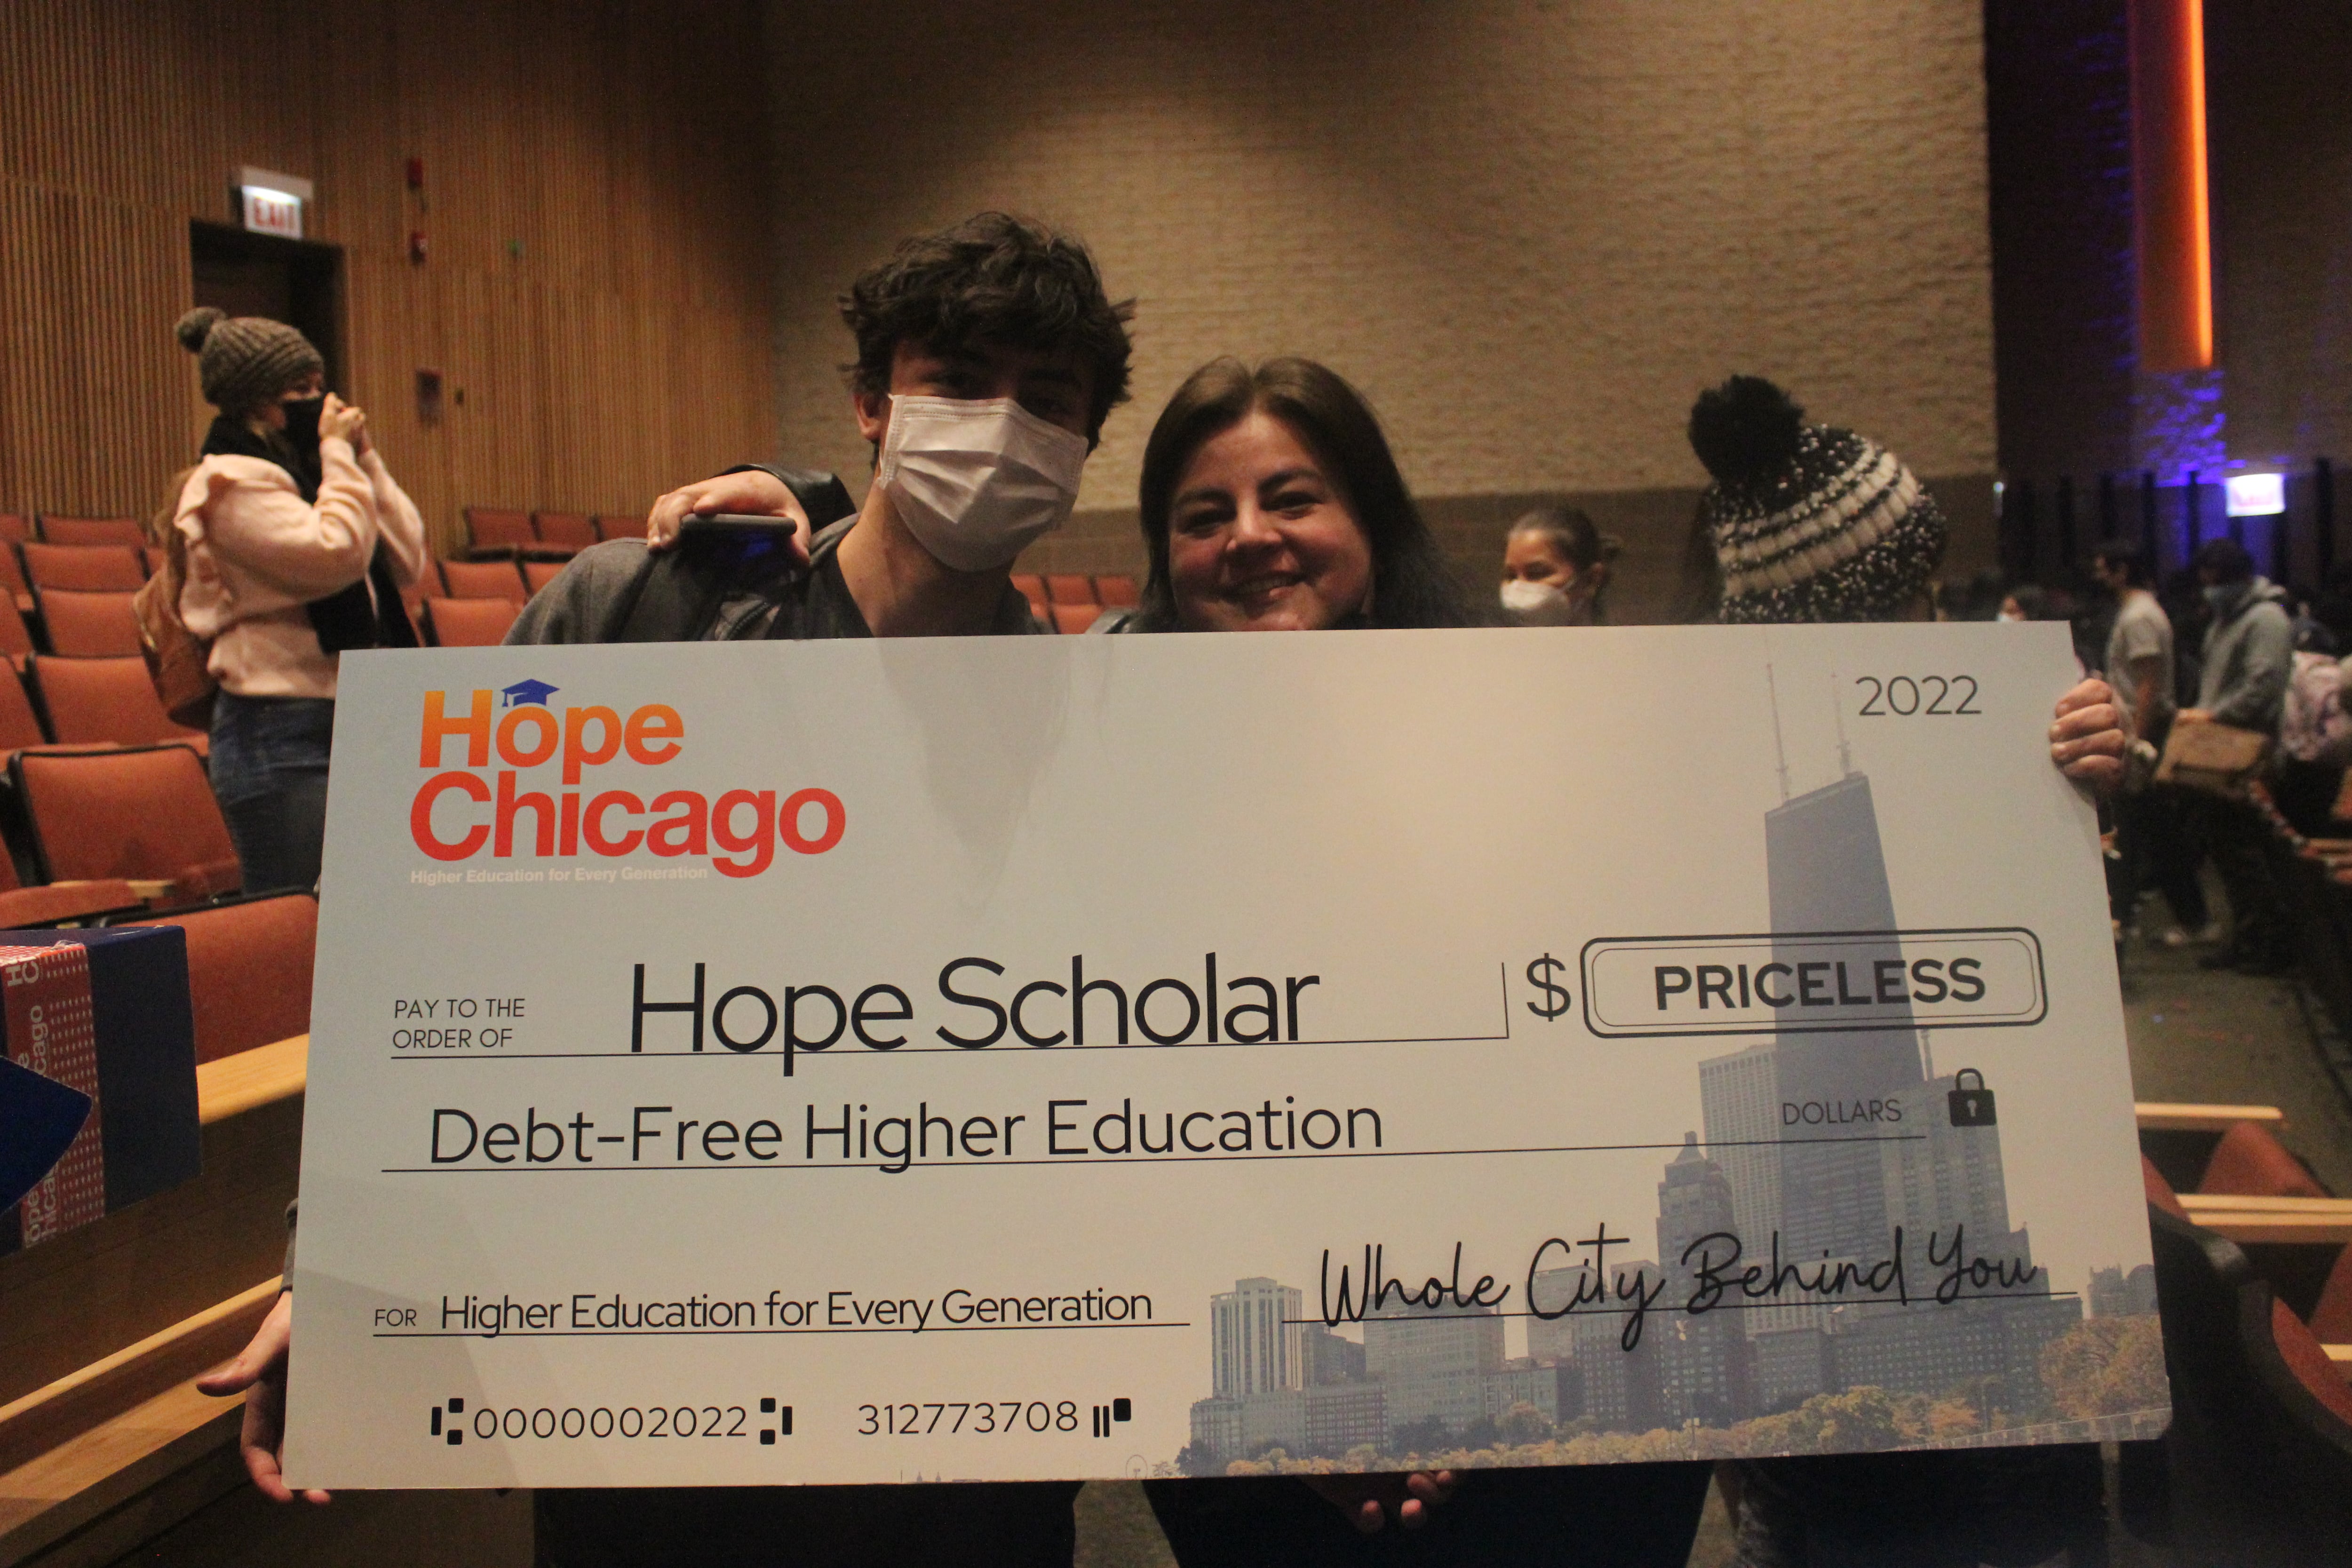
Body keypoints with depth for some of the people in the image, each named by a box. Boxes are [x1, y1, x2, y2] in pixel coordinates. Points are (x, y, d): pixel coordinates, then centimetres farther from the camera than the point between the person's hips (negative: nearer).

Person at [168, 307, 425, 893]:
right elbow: (336, 552, -22)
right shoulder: (230, 483, -9)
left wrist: (364, 457, 6)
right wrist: (339, 453, -9)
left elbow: (408, 561, 10)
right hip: (281, 737, -8)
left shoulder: (305, 467, 16)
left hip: (352, 725, 8)